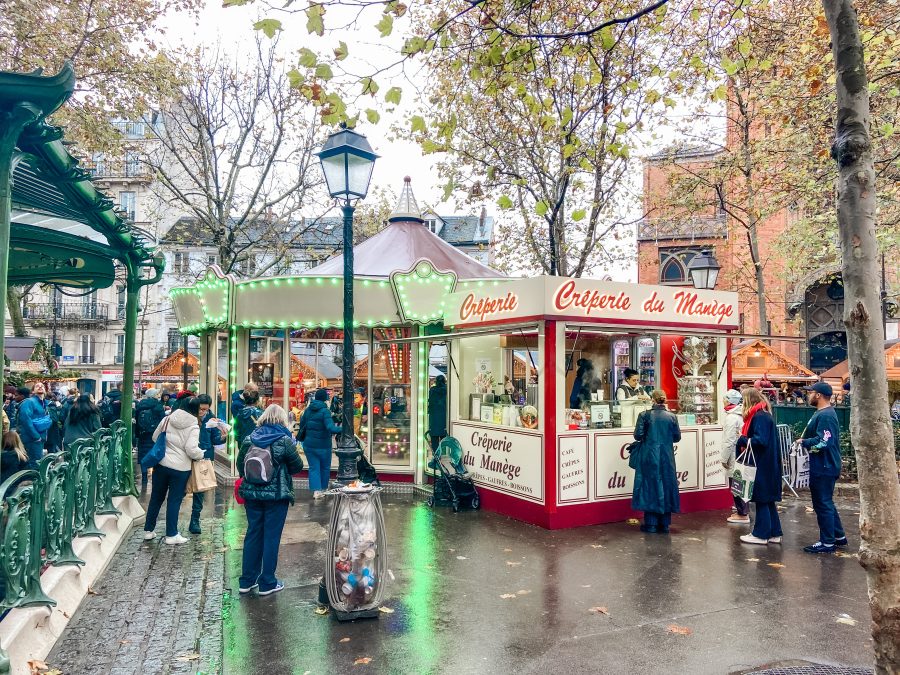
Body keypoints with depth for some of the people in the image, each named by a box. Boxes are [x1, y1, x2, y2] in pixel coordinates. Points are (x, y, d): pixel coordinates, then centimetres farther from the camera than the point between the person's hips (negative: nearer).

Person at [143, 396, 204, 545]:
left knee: (156, 497, 16)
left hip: (161, 464, 4)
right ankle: (171, 535, 12)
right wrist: (202, 454, -3)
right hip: (180, 468, -4)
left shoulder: (168, 419, 1)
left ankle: (148, 530, 26)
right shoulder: (194, 426, -13)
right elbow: (191, 449, -21)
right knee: (174, 501, 5)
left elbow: (155, 437, 11)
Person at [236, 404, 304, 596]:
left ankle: (247, 580, 23)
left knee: (253, 534, 14)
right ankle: (267, 583, 11)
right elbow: (297, 466, -4)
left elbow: (240, 464, 6)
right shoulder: (285, 440, -11)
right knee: (271, 537, 4)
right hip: (277, 495, -4)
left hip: (252, 493, 4)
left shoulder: (249, 439, 0)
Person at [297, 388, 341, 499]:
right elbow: (330, 427, -30)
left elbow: (302, 424, 12)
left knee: (313, 467, 7)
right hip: (323, 445, -4)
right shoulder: (325, 411, -18)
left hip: (309, 444, 4)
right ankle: (323, 489, 27)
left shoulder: (308, 410, 2)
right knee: (325, 468, 15)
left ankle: (316, 490, -2)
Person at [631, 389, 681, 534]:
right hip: (667, 457, 2)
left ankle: (651, 523, 10)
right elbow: (677, 437, 3)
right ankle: (664, 524, 17)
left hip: (649, 457, -2)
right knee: (666, 486, 11)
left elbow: (638, 435, -11)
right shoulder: (671, 417, -2)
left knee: (650, 486, 6)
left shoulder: (644, 415, -9)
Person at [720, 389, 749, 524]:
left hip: (734, 456, -9)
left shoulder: (731, 417, -17)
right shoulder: (739, 415, 10)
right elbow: (740, 435, 15)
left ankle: (742, 514, 4)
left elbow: (729, 440, -20)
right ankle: (743, 510, 27)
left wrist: (724, 458, -13)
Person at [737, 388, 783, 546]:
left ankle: (761, 535, 7)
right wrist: (744, 441, 1)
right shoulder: (763, 415, 14)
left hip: (762, 466, -10)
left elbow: (760, 440, -26)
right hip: (767, 464, 10)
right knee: (768, 500, 14)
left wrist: (743, 440, -17)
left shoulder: (760, 417, -17)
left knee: (762, 499, -1)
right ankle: (774, 533, 21)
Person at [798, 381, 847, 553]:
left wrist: (803, 442, -16)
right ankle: (839, 536, 31)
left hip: (824, 468, -11)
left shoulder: (825, 416, -21)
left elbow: (823, 442, -29)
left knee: (823, 504, -1)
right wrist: (806, 441, 6)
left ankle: (827, 543, 8)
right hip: (822, 466, 11)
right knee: (826, 503, 20)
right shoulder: (821, 413, 13)